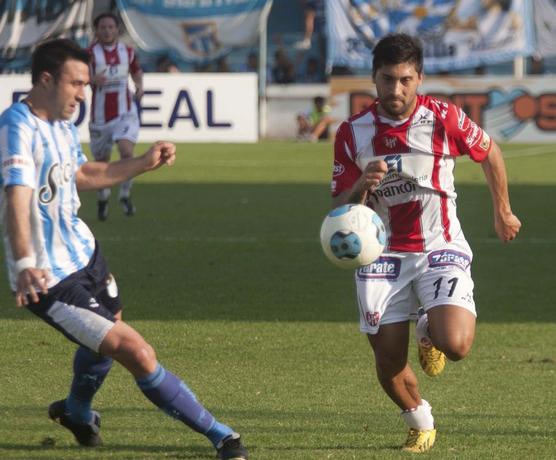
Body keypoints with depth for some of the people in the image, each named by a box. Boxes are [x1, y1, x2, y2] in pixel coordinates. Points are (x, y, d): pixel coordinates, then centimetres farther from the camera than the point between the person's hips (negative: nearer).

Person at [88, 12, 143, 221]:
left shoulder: (128, 51, 4)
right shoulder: (91, 53, -6)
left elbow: (136, 70, 24)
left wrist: (139, 85, 3)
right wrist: (92, 80, -34)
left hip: (125, 113, 0)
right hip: (100, 116, 0)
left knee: (127, 151, -23)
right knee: (101, 162, 10)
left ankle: (125, 195, -3)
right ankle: (103, 199, 37)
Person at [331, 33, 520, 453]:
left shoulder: (443, 119, -11)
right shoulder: (352, 134, -6)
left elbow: (489, 152, 9)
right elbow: (340, 209, -4)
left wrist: (503, 211, 19)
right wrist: (362, 187, -26)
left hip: (440, 249, -2)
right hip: (383, 256, 2)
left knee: (455, 345, -23)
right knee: (389, 363, -1)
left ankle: (430, 331, 16)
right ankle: (420, 423, 32)